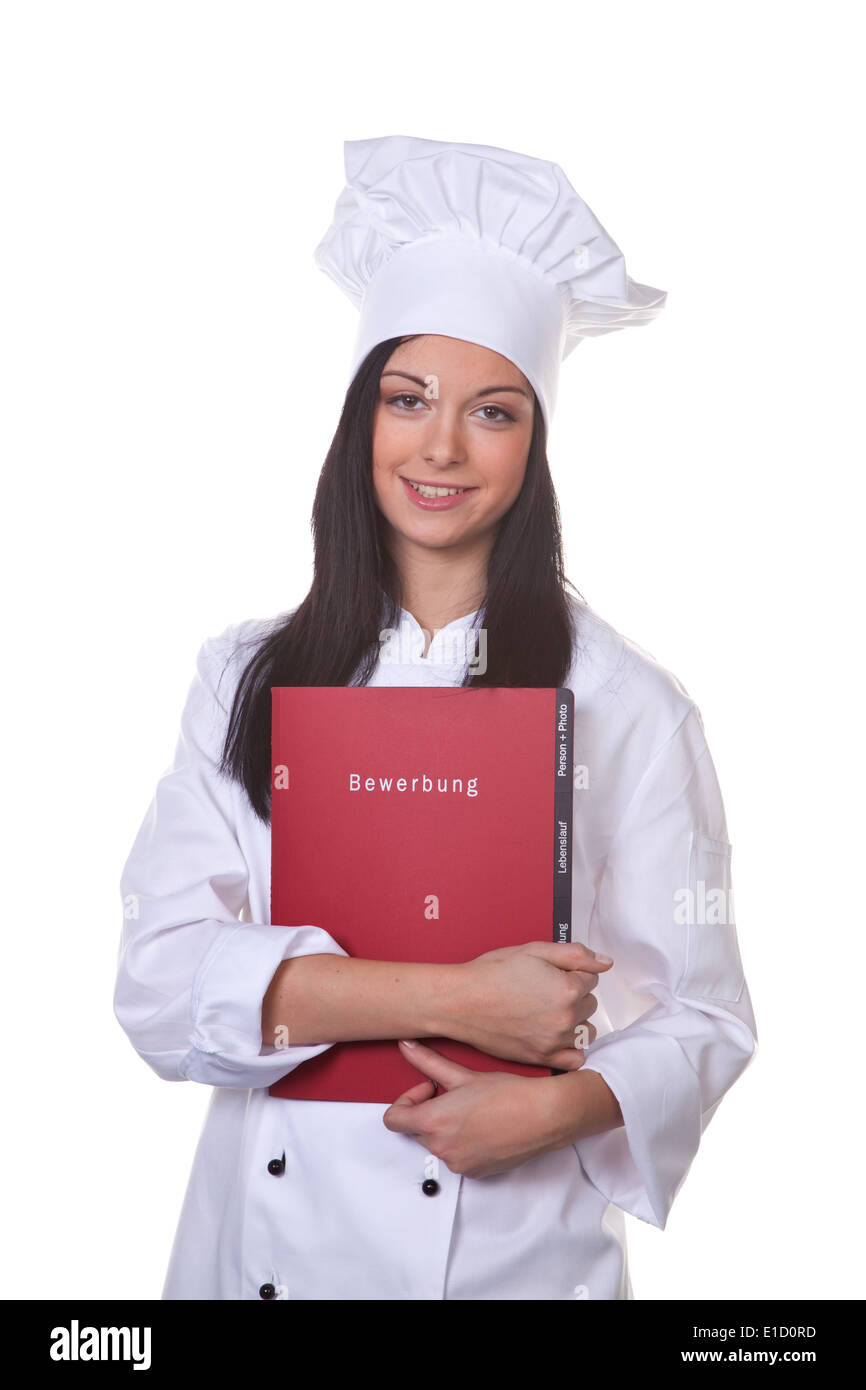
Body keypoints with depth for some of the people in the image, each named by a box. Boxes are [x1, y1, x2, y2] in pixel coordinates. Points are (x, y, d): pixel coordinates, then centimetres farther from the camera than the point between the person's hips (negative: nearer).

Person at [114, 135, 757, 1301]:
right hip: (259, 1241, 2)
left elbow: (698, 1020, -4)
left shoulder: (623, 703, -8)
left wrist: (559, 1107, -23)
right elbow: (163, 979, -11)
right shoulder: (248, 677, -2)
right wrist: (455, 997, -21)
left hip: (514, 1253, -2)